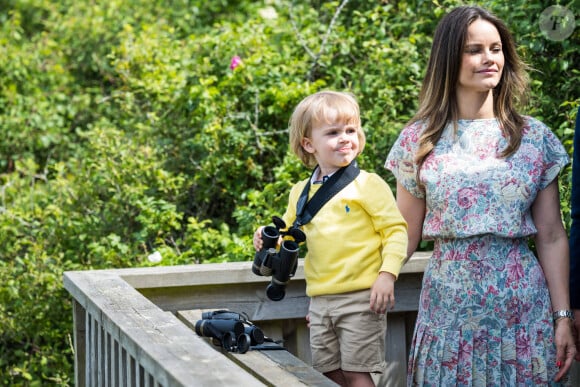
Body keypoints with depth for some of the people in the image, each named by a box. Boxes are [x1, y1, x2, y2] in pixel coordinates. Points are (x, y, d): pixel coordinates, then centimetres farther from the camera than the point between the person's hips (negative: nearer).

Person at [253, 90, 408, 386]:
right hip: (320, 301, 6)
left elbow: (395, 229, -8)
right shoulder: (301, 192, 10)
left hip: (360, 297, -6)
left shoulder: (367, 184, -7)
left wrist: (387, 274, -18)